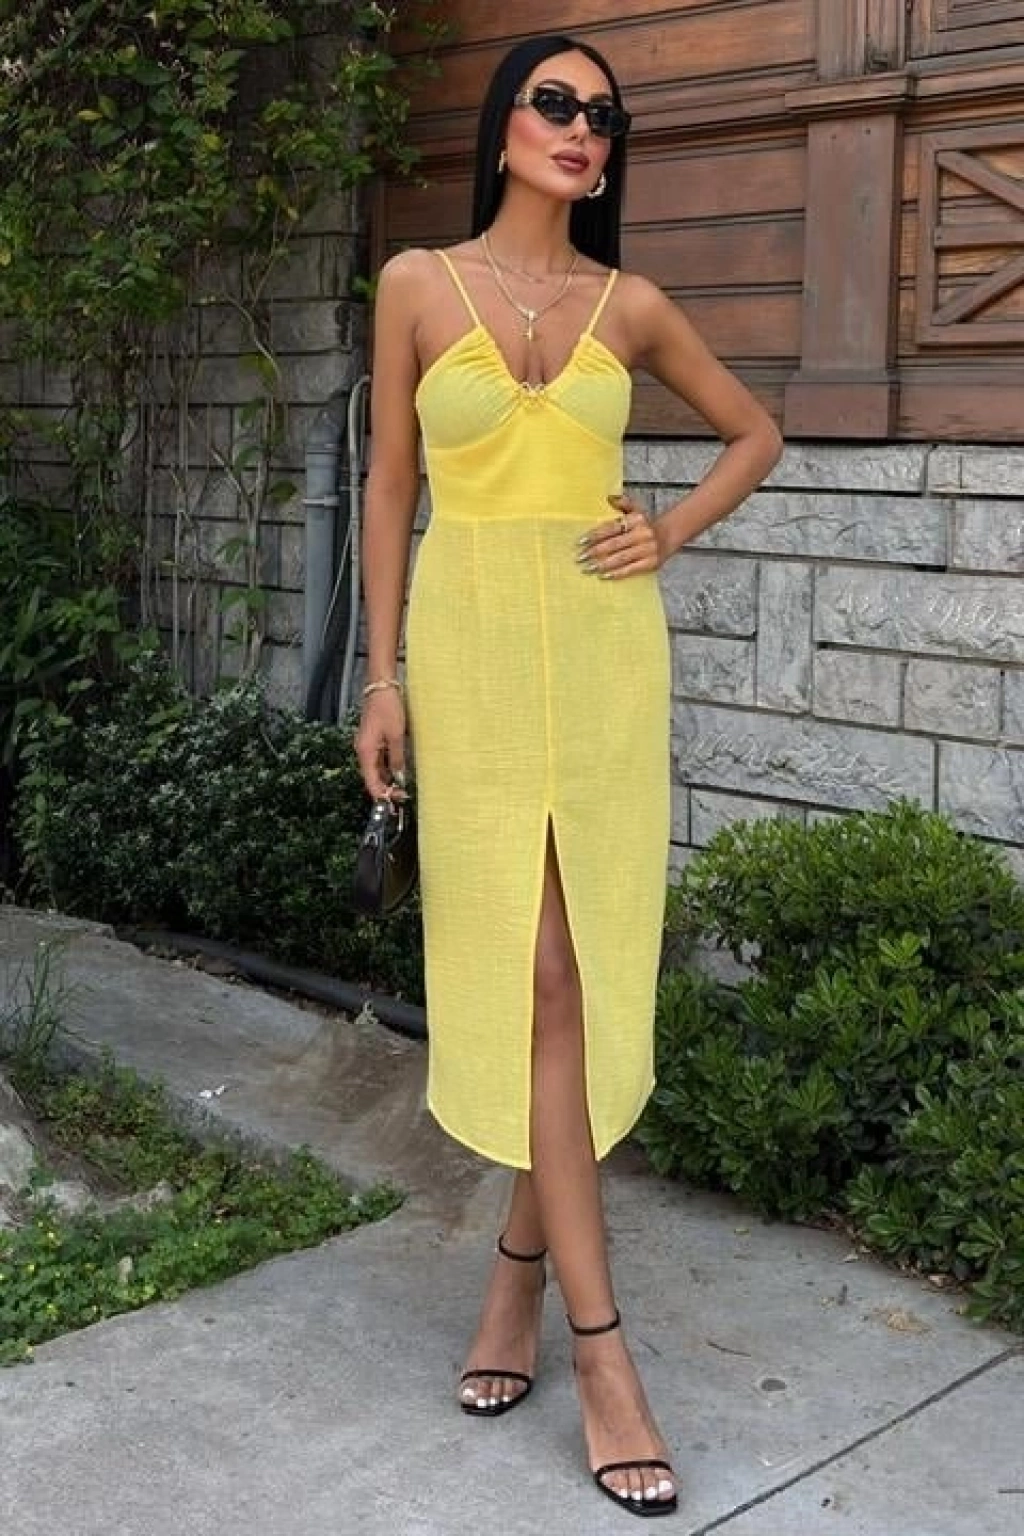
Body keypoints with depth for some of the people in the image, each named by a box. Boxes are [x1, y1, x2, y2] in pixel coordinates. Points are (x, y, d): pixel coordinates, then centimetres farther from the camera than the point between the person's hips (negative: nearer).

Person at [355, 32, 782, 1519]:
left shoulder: (631, 307, 8)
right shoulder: (420, 283, 4)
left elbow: (756, 432, 21)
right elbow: (390, 483, 6)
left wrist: (675, 530, 4)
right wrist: (383, 675, 1)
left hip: (603, 647, 2)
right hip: (471, 642, -2)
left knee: (588, 965, 2)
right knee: (533, 977, -4)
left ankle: (520, 1266, 23)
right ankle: (601, 1347, 0)